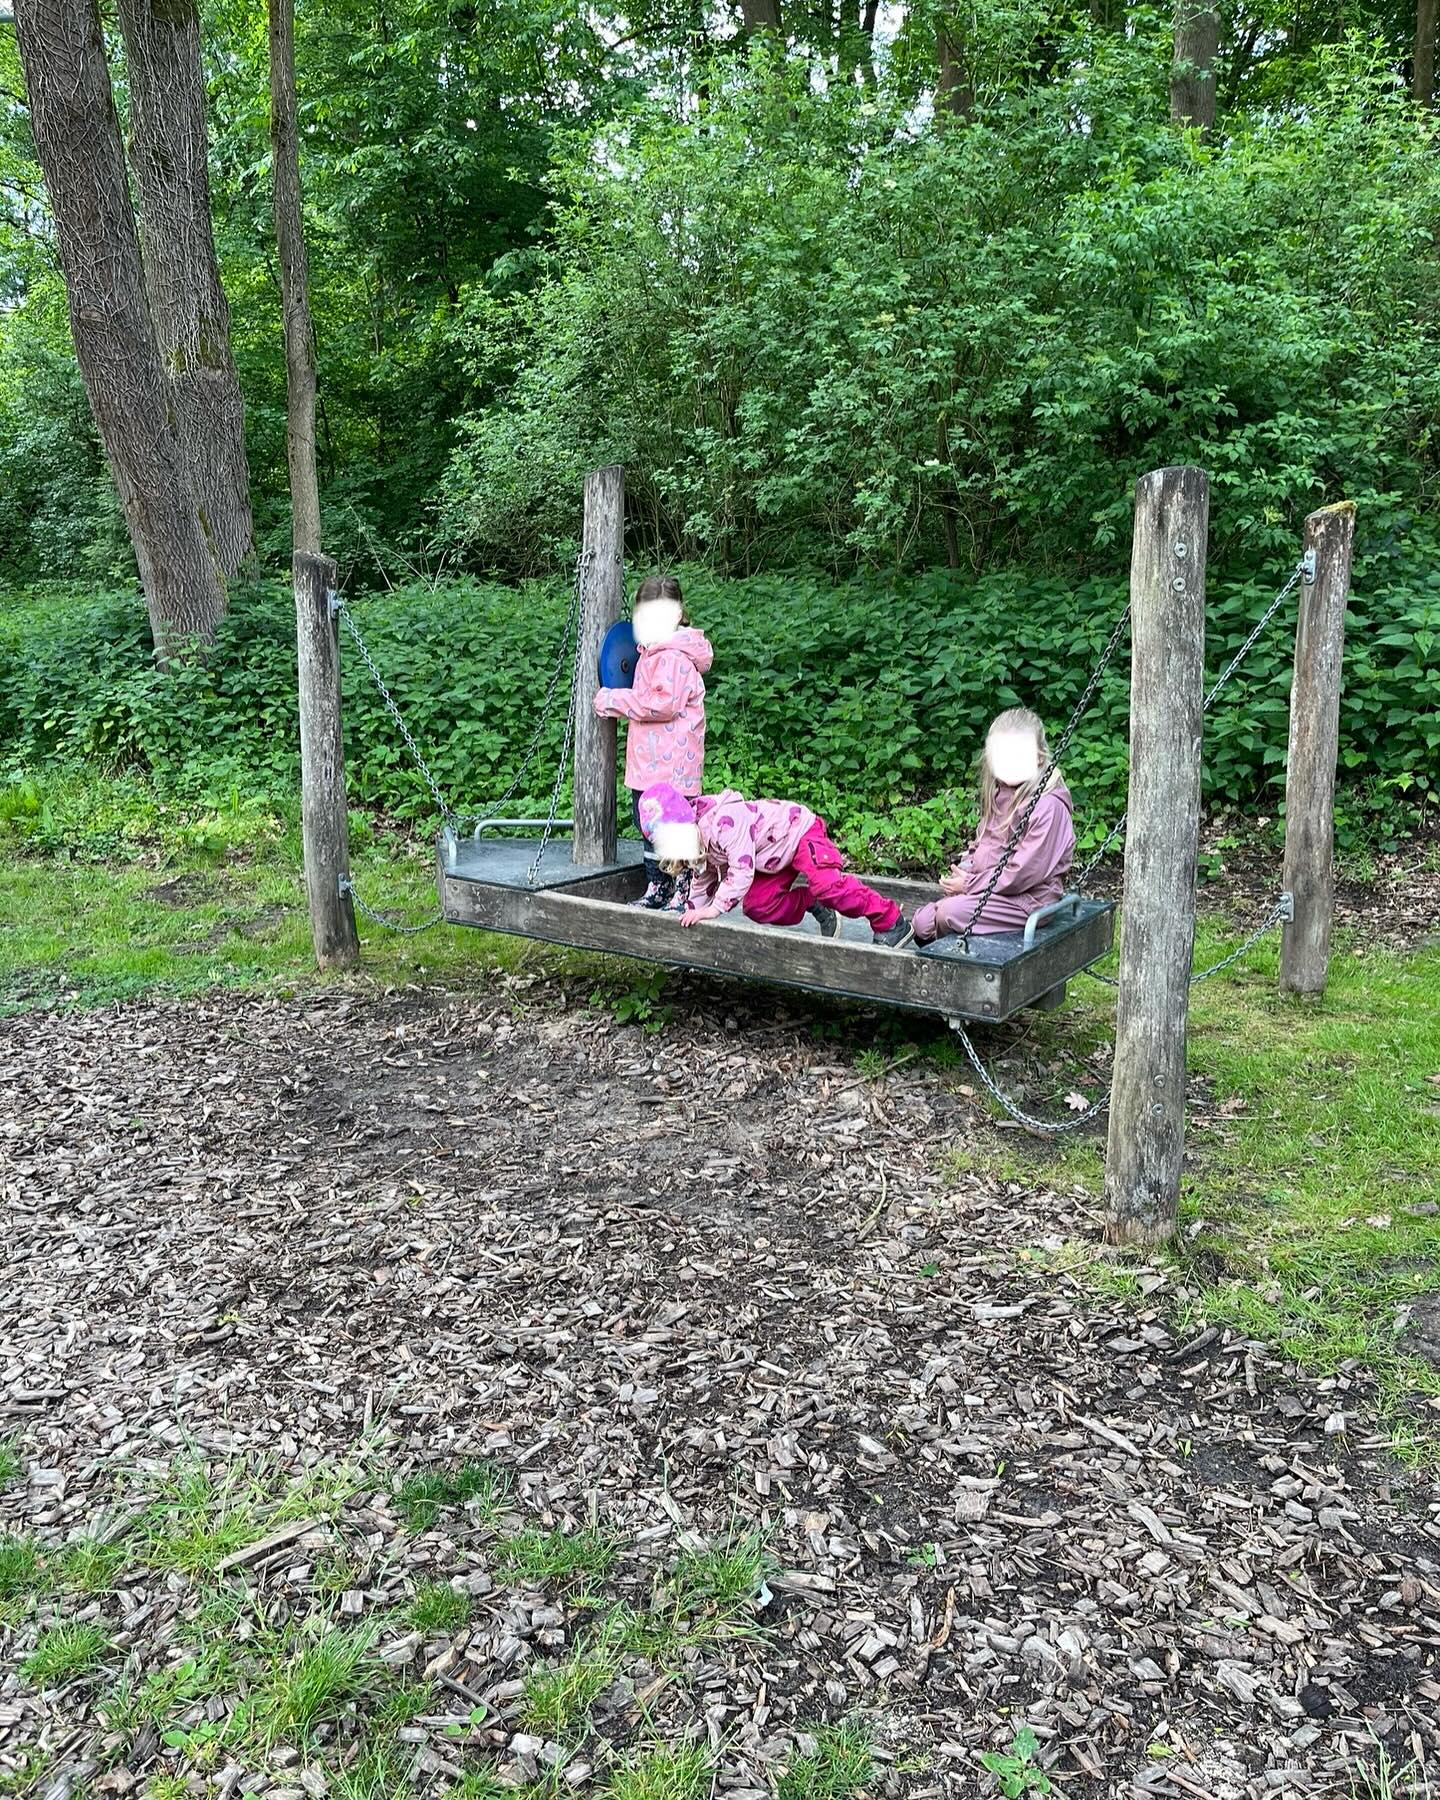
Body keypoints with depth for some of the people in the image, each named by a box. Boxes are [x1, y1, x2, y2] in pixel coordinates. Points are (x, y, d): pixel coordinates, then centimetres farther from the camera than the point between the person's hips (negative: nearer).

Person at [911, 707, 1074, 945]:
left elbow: (1024, 872, -22)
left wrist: (970, 884, -15)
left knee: (949, 914, -23)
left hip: (1027, 898, -8)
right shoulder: (999, 794, 10)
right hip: (991, 887, 9)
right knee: (923, 922, -5)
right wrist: (962, 873, 0)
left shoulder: (1048, 805, -20)